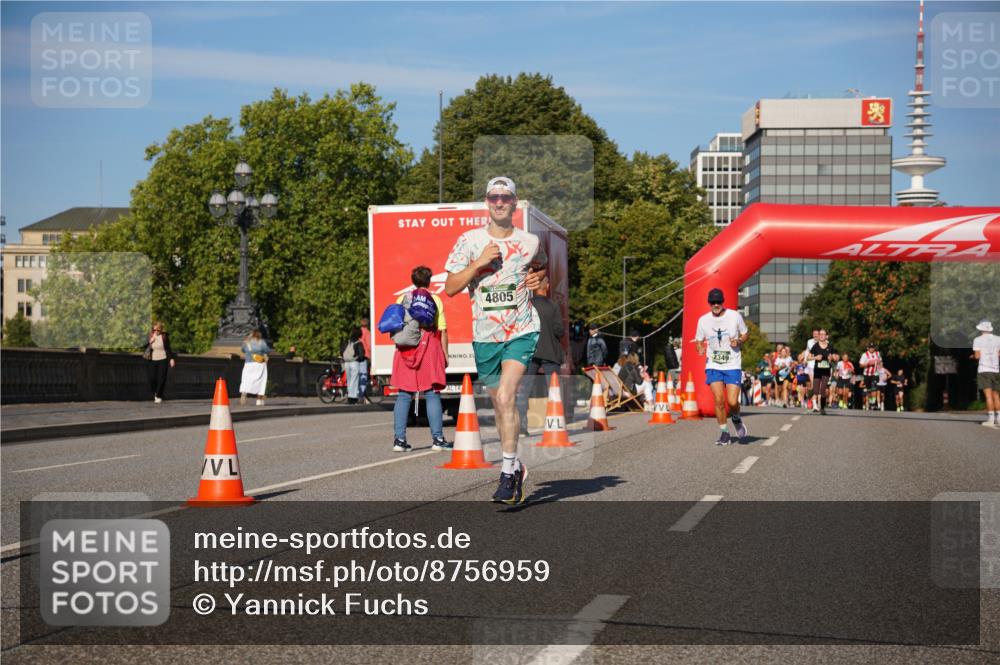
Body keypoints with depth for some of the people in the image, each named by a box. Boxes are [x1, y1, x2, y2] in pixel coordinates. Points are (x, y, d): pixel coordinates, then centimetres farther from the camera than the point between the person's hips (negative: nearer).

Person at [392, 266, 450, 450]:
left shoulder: (402, 299, 11)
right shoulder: (435, 300, 4)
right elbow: (442, 331, 1)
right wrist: (445, 355, 6)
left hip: (405, 350, 2)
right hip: (429, 349, -2)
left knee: (404, 395, 4)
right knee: (432, 394, -1)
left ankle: (399, 439, 0)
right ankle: (437, 438, -4)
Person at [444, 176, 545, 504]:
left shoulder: (530, 242, 1)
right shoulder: (469, 240, -2)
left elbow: (541, 265, 24)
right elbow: (450, 288, -5)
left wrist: (538, 279, 2)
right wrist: (479, 262, -17)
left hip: (521, 331, -2)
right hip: (484, 334, 2)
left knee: (506, 397, -19)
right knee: (498, 402, 11)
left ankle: (508, 473, -16)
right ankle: (516, 466, 29)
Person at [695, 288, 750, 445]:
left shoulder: (735, 316, -3)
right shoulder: (703, 320, 1)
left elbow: (746, 333, 10)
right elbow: (699, 341, 11)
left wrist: (739, 341, -11)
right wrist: (700, 349, -11)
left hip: (733, 365, -1)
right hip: (713, 365, 1)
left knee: (732, 401, -9)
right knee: (719, 399, -11)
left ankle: (736, 419, 26)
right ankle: (724, 432, 7)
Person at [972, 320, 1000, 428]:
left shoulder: (978, 340, 0)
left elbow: (977, 356, -6)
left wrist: (973, 355, 16)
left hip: (984, 370, -4)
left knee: (988, 396, -9)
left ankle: (990, 420, -15)